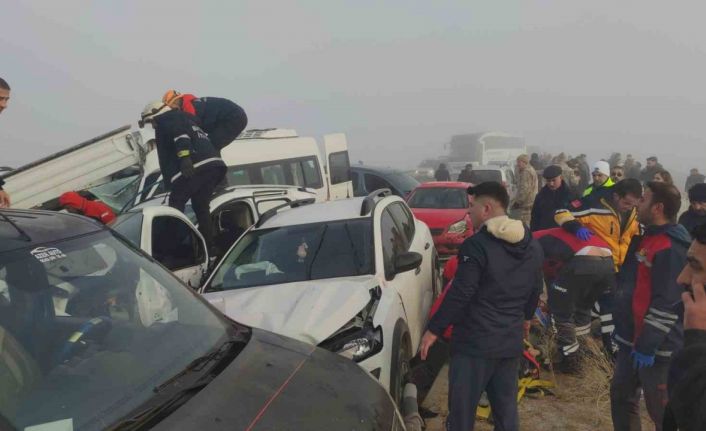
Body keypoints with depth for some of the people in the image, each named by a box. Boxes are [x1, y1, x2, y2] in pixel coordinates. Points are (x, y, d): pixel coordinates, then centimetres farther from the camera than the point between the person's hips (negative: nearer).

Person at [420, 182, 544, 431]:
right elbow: (535, 290, 19)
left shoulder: (477, 245, -17)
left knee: (462, 408, 3)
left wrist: (434, 329, -10)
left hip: (475, 341, -7)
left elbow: (459, 294, -19)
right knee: (506, 408, 17)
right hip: (511, 341, 7)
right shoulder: (533, 247, 7)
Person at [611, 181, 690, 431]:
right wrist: (622, 330, 23)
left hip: (656, 347, -10)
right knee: (621, 395, 20)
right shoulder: (647, 239, 12)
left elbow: (667, 303, -25)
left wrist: (647, 345, -23)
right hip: (632, 339, 10)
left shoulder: (671, 249, -20)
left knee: (662, 410, 2)